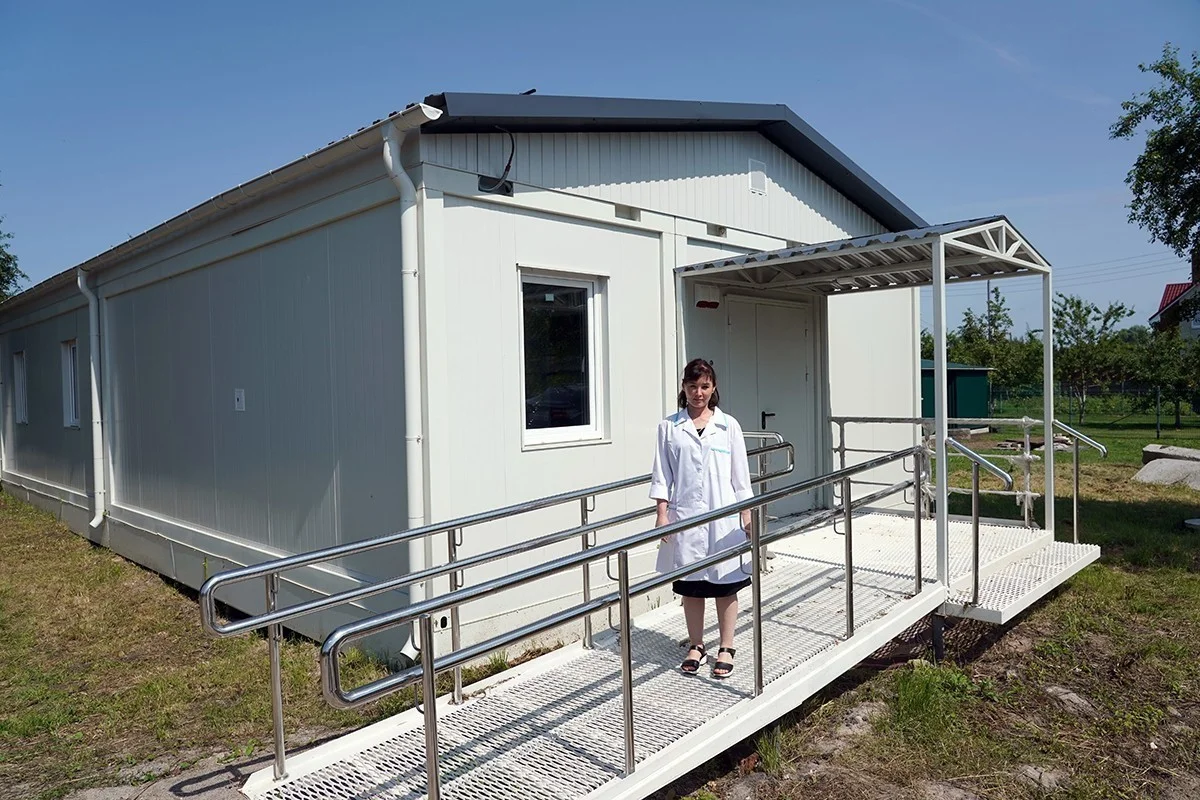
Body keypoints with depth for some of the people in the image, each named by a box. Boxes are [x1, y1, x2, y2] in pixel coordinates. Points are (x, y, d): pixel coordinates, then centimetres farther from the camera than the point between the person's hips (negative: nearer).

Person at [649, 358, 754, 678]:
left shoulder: (728, 426, 3)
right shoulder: (669, 427, 2)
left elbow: (740, 474, 6)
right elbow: (662, 474, 3)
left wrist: (747, 514, 4)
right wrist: (662, 513, -3)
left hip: (723, 516, 0)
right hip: (685, 516, 0)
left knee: (725, 583, 7)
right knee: (690, 585, 10)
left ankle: (726, 648, 22)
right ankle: (696, 645, 27)